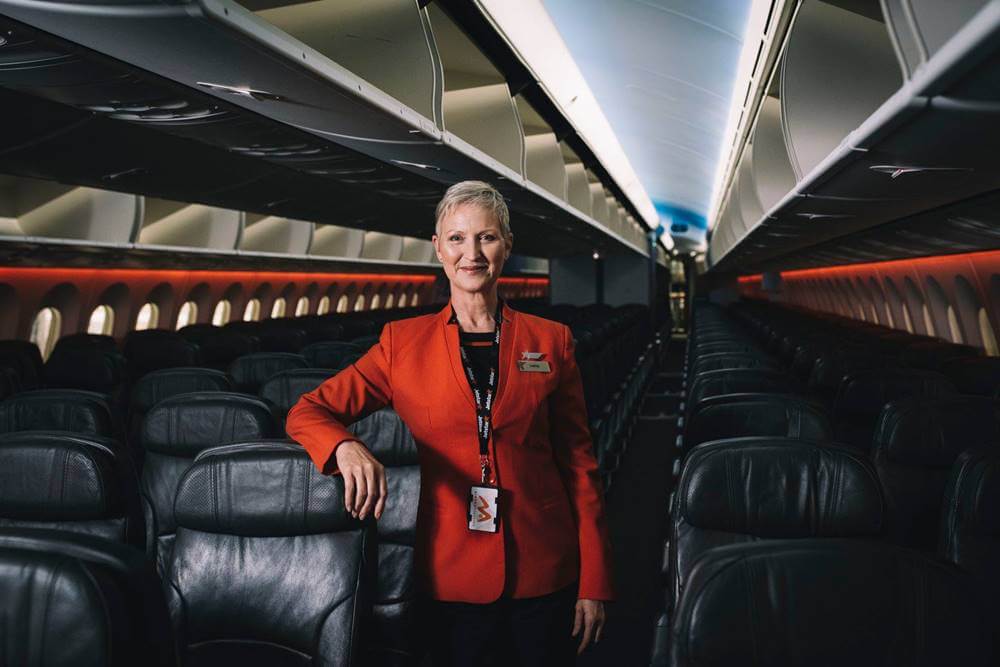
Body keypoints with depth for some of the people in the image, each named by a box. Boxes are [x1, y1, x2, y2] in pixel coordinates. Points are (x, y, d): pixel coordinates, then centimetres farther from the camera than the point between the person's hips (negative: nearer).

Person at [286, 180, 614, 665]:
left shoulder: (551, 341, 1)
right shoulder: (403, 342, 0)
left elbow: (578, 464, 2)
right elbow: (307, 412, -1)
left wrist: (594, 584, -1)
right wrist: (346, 447, -25)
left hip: (544, 574, 1)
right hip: (451, 579, 0)